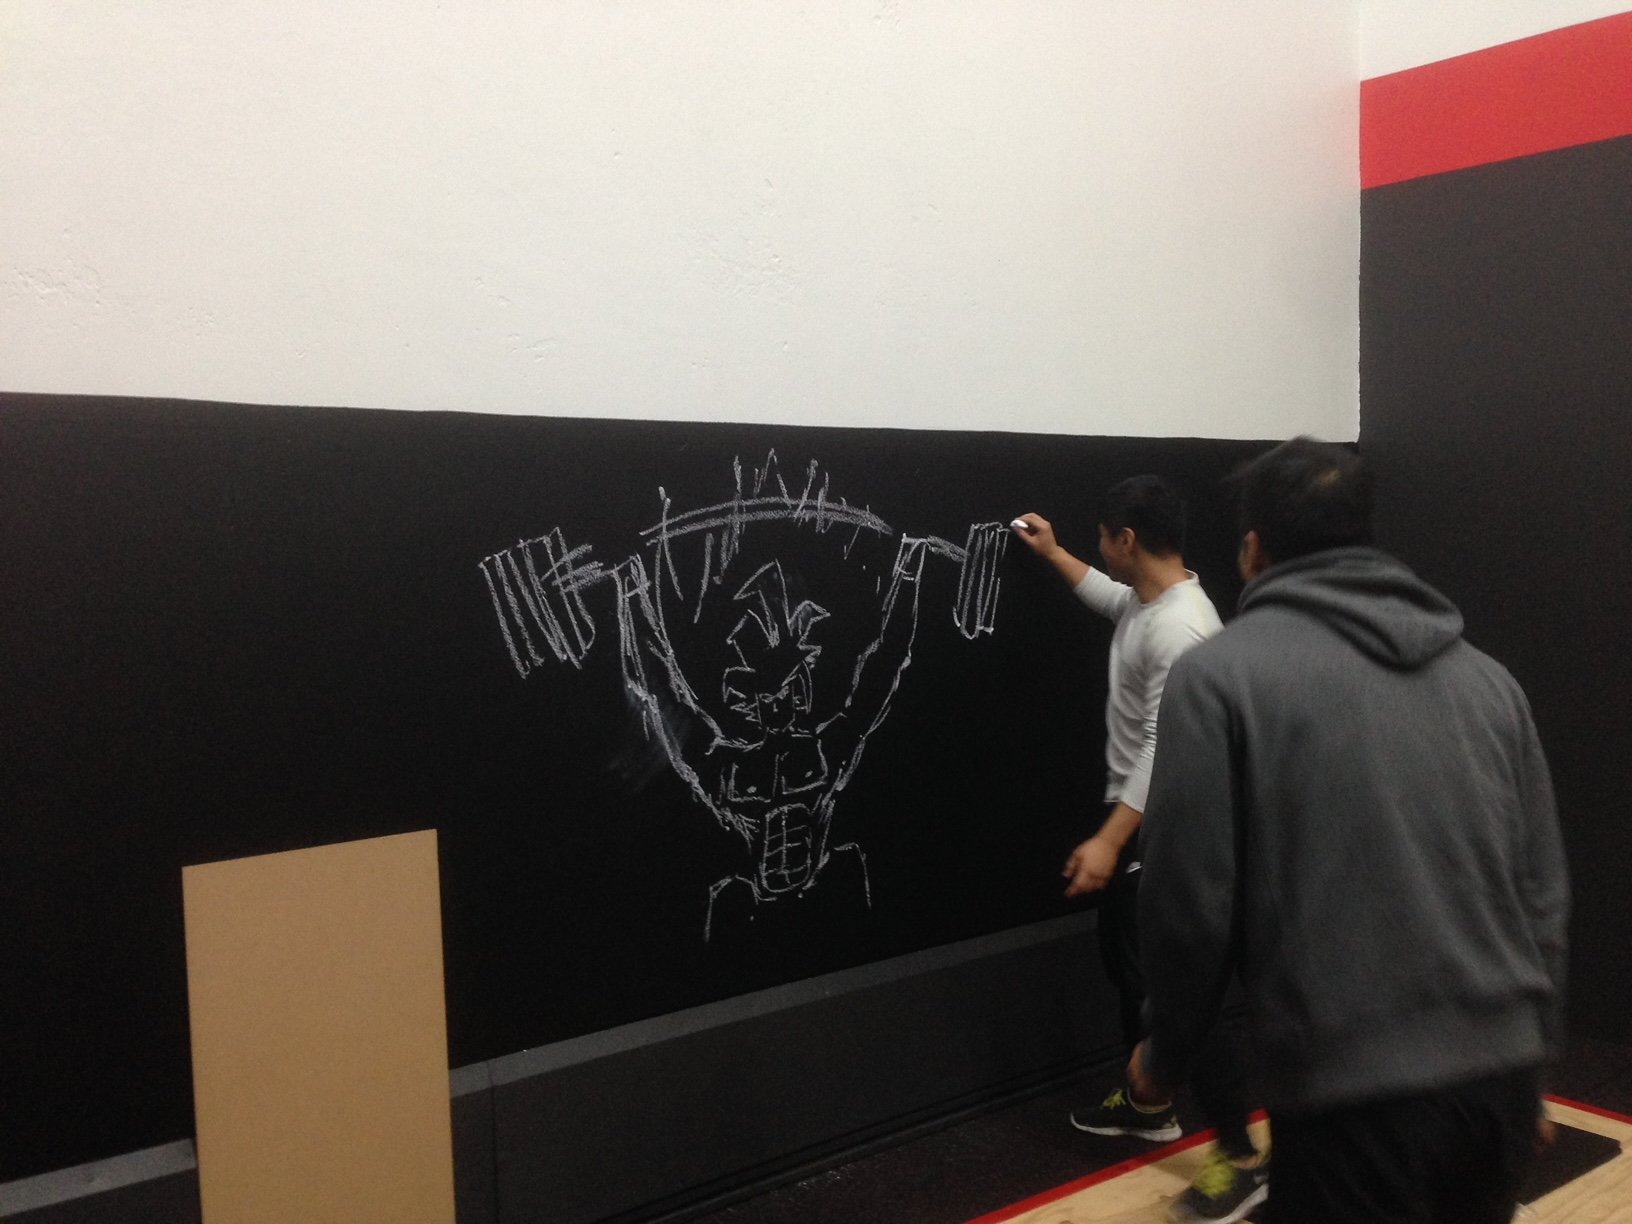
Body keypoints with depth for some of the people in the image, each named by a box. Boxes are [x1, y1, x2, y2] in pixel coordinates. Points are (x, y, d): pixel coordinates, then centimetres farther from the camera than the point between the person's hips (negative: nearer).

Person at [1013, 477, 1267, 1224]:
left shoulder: (1180, 629, -26)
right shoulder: (1144, 602, 6)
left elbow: (1166, 749, -30)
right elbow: (1108, 597, 33)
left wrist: (1108, 840, -32)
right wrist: (1052, 554, 35)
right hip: (1135, 820, 11)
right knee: (1126, 961, 21)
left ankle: (1238, 1158, 3)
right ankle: (1148, 1104, 38)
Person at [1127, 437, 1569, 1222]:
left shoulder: (1219, 673, -6)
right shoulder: (1485, 675, 12)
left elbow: (1190, 900, -8)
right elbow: (1544, 893, 14)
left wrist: (1165, 1053, 8)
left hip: (1354, 1091, -6)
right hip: (1500, 1073, 7)